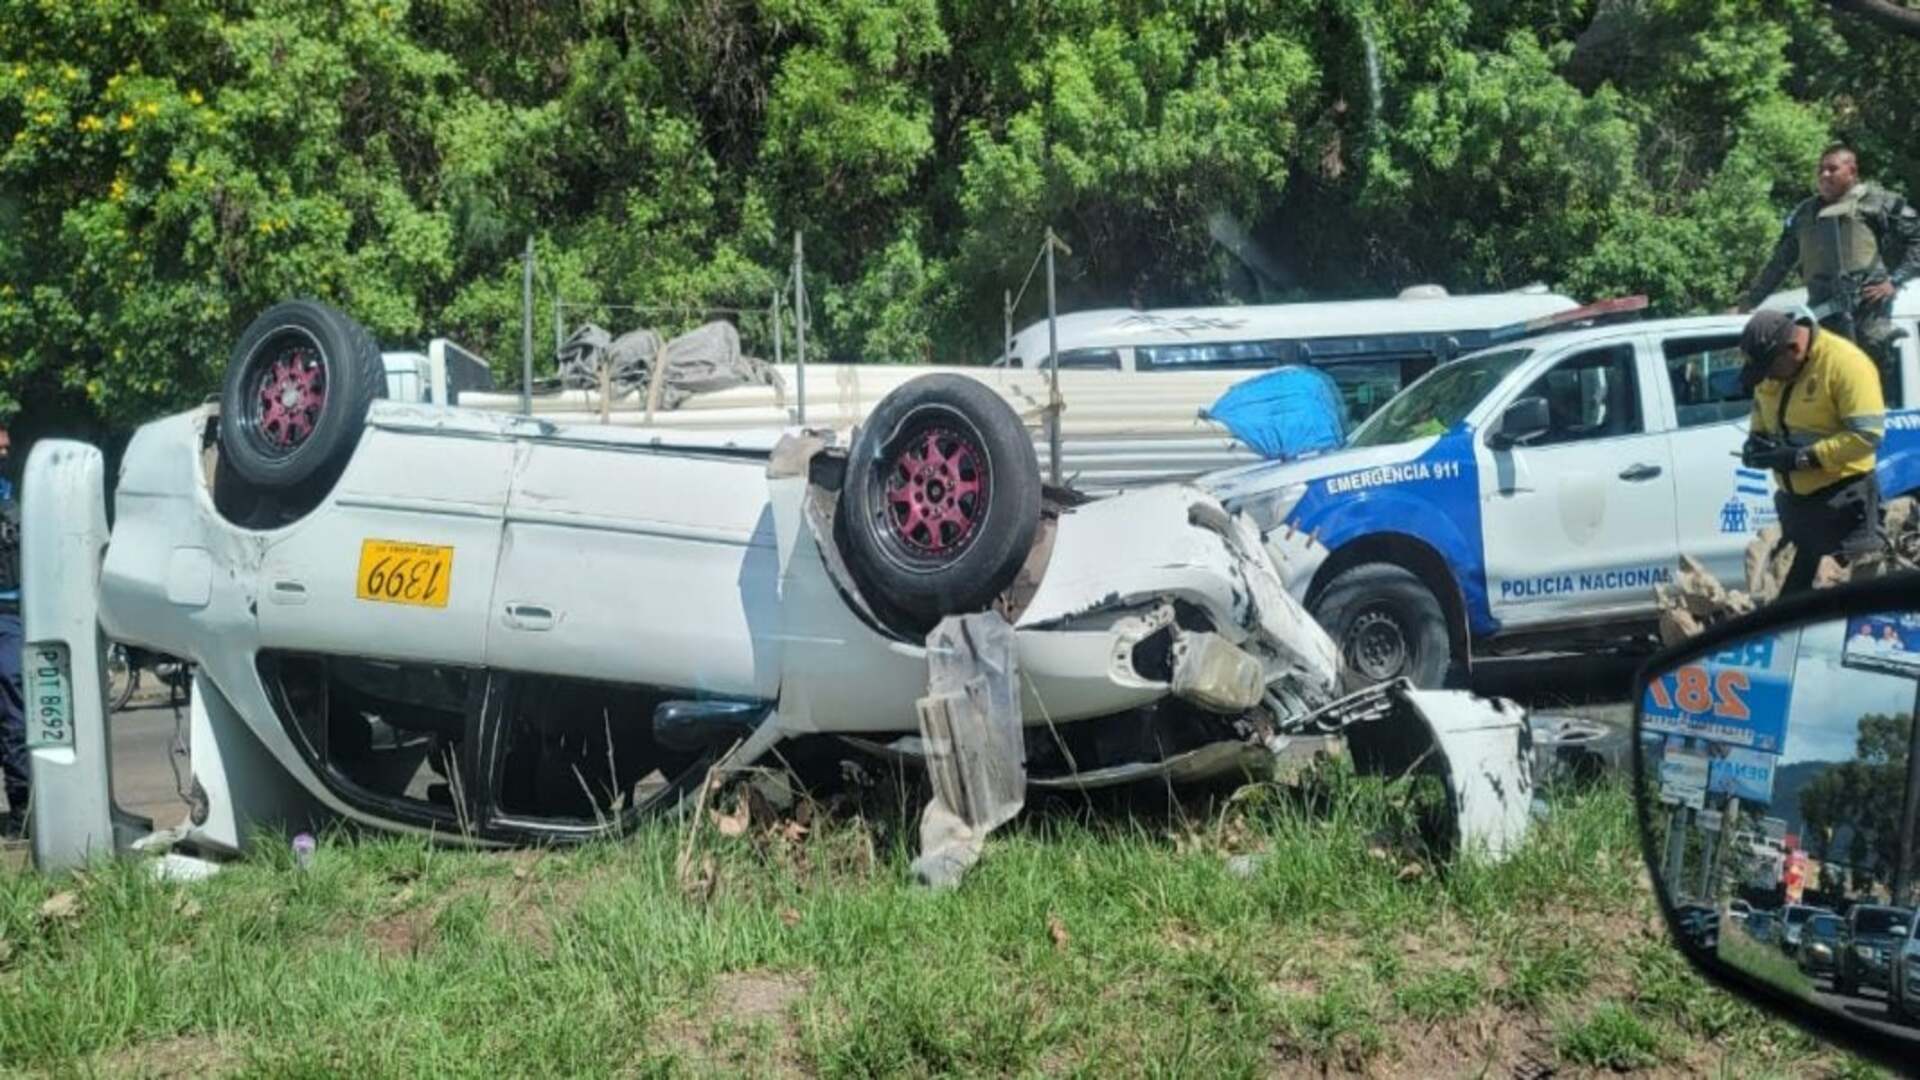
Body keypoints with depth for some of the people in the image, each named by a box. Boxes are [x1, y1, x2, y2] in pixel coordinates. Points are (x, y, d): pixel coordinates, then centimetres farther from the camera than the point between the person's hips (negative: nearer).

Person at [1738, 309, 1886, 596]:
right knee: (1791, 592, 17)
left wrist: (1801, 457, -26)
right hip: (1793, 498, 8)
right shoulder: (1772, 363, 3)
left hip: (1841, 500, -8)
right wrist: (1757, 436, 0)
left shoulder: (1846, 363, -20)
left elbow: (1867, 434, -24)